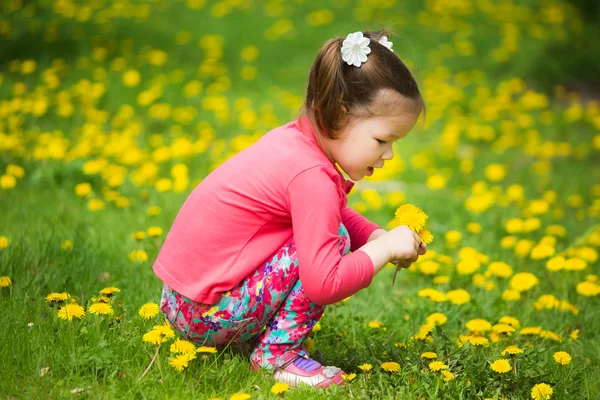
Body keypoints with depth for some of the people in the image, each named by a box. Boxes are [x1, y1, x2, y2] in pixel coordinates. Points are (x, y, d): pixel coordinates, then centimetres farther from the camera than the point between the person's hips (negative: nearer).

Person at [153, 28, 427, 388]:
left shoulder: (295, 138, 4)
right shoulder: (313, 176, -24)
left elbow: (338, 215, 20)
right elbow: (324, 284, -27)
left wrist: (380, 236, 2)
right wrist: (386, 248, -14)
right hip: (209, 316, -9)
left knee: (323, 230, 15)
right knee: (336, 239, -17)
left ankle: (254, 333, 16)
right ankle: (276, 354, -6)